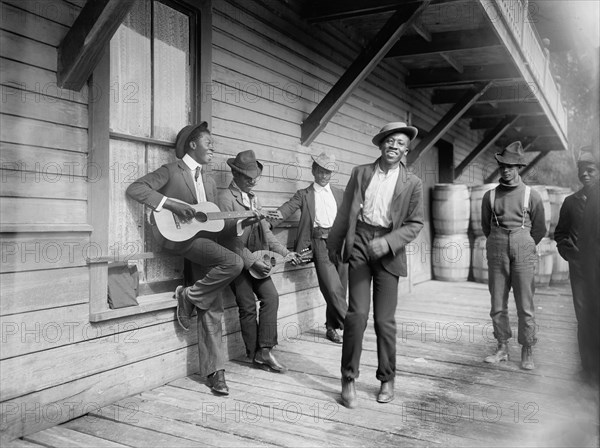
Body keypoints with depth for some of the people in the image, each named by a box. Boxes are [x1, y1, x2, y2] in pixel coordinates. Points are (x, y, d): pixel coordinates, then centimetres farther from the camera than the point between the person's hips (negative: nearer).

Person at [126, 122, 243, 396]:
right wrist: (171, 204, -19)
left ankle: (214, 371, 8)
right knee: (233, 263, -26)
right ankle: (189, 297, -6)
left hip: (202, 239, 7)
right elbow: (135, 189, -9)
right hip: (177, 237, -7)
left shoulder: (209, 182, 24)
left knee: (213, 309, 1)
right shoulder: (171, 171, 1)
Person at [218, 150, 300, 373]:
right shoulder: (225, 197, -8)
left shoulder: (253, 197, 17)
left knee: (271, 297, -7)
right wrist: (252, 260, -18)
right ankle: (254, 355, 11)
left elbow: (264, 229, 19)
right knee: (248, 307, -3)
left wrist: (284, 252, 10)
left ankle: (264, 350, -1)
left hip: (256, 258, 7)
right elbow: (229, 237, -15)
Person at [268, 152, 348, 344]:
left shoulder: (340, 193, 19)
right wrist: (268, 221, -20)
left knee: (339, 288, 6)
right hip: (320, 243, -3)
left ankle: (332, 327, 21)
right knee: (332, 288, -13)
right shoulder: (304, 194, 9)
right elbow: (287, 209, -4)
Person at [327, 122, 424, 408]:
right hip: (359, 244, 1)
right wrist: (334, 244, 15)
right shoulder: (360, 173, 8)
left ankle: (387, 379, 23)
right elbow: (345, 212, 12)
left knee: (385, 319, 3)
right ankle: (349, 379, 7)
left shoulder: (412, 184, 3)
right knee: (357, 313, -8)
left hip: (388, 250, 0)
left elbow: (415, 224, 1)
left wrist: (387, 242, -14)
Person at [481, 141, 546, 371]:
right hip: (497, 252, 2)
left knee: (525, 305, -1)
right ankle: (502, 347, 18)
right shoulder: (490, 195, 7)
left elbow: (539, 230, 10)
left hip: (523, 251, -2)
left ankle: (527, 352, 9)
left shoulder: (532, 195, 2)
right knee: (497, 304, 5)